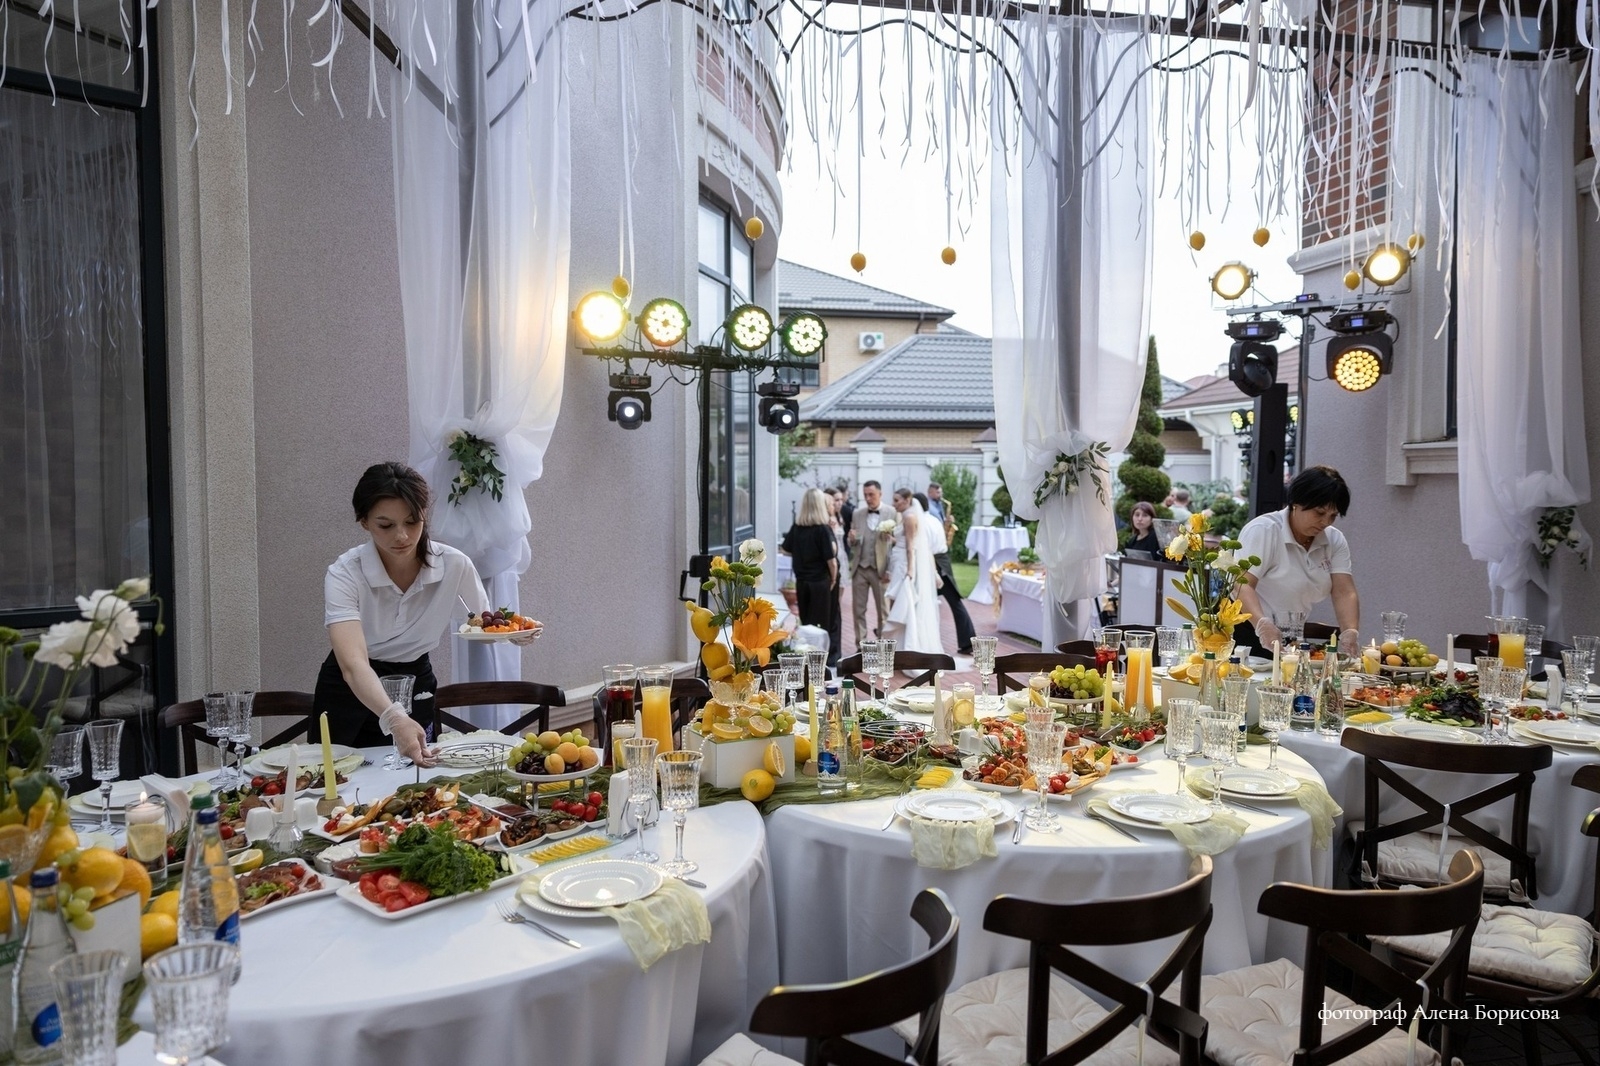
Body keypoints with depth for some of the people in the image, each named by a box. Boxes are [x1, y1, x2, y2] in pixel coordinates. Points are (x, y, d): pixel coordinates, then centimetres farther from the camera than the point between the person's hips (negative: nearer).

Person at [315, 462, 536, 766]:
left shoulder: (455, 565, -19)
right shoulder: (344, 575, -25)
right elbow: (353, 663, -39)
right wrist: (394, 719, -56)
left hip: (416, 687, 2)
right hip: (350, 693, -2)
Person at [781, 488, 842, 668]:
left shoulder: (796, 527, -1)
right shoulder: (823, 528, -16)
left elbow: (785, 550, 7)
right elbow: (831, 559, -17)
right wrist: (833, 579, -3)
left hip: (801, 581, 5)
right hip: (821, 581, -5)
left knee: (806, 623, 16)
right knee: (822, 625, 7)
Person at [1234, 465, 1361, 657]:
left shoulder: (1335, 541, 7)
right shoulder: (1263, 530, -11)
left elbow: (1344, 593, -2)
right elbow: (1243, 585, -22)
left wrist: (1351, 632, -21)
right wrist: (1263, 625, -38)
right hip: (1248, 634, -6)